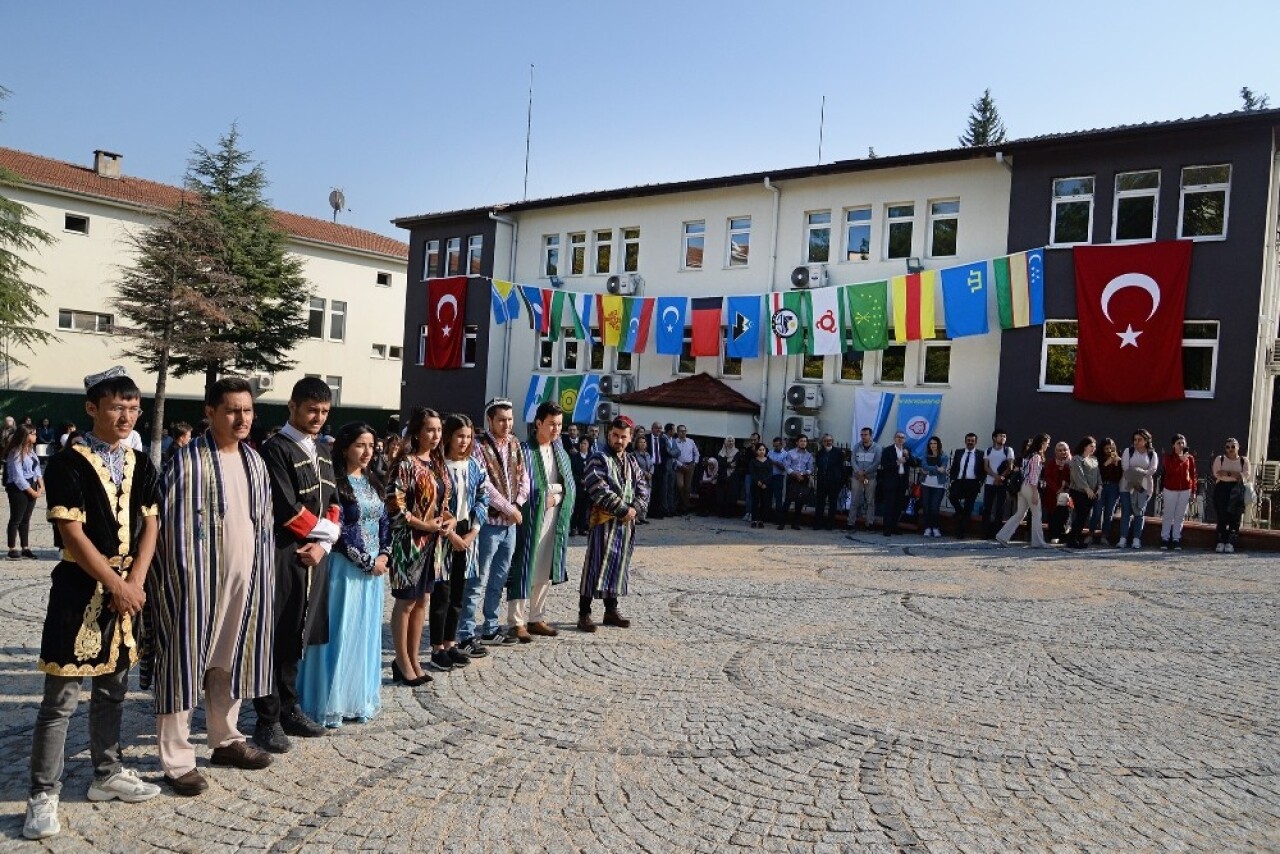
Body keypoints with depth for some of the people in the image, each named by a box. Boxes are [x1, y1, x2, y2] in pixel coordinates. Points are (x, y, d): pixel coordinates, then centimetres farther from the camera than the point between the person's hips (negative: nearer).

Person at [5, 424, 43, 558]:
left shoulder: (30, 450, 11)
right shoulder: (16, 453, -15)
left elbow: (36, 468, 15)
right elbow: (18, 477, -17)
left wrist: (41, 485, 1)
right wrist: (32, 492, -13)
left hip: (31, 488, 8)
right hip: (18, 489, -8)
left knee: (26, 519, 11)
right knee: (16, 519, -2)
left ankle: (26, 548, 16)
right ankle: (12, 550, 4)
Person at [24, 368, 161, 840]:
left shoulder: (142, 466, 7)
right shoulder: (68, 464, -10)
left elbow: (150, 528, 5)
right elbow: (72, 534, -14)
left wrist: (135, 583, -7)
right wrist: (114, 584, -14)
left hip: (128, 587, 6)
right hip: (80, 587, -5)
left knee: (112, 690, 16)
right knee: (60, 699, 0)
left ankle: (107, 775, 29)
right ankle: (43, 796, 11)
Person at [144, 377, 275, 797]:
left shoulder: (254, 460, 9)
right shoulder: (188, 459, -11)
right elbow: (171, 526, -12)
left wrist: (262, 573, 12)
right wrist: (185, 582, -15)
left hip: (244, 579, 6)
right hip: (197, 580, -6)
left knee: (230, 661, 16)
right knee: (185, 662, 2)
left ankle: (226, 739, 31)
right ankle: (177, 760, 12)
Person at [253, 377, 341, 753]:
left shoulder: (322, 450, 13)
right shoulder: (276, 448, -11)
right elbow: (287, 510, -18)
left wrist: (324, 542, -3)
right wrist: (324, 530, -6)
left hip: (315, 555, 7)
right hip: (284, 555, -7)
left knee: (297, 636, 14)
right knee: (275, 637, 2)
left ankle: (289, 708, 26)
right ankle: (268, 719, 12)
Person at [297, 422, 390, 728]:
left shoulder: (373, 482, 10)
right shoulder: (335, 483, -11)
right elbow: (337, 529, -16)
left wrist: (384, 555, -3)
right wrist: (367, 561, -13)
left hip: (374, 568, 7)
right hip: (345, 567, -7)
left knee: (366, 634, 12)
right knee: (339, 633, -1)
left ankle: (359, 700, 23)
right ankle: (330, 704, 10)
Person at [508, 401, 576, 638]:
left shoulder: (560, 453, 13)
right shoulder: (526, 452, -8)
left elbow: (569, 487, 11)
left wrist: (554, 497, -3)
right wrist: (543, 497, -8)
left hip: (554, 519, 7)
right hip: (530, 519, -6)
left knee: (545, 571, 11)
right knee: (524, 568, -4)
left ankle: (536, 618, 22)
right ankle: (517, 622, 5)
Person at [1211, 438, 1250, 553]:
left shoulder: (1244, 460, 10)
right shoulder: (1219, 459, 9)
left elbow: (1246, 475, -6)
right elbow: (1217, 474, -6)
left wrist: (1227, 473, -12)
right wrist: (1235, 475, -8)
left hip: (1237, 491, 0)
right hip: (1222, 489, 0)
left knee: (1235, 518, -4)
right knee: (1221, 517, -3)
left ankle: (1230, 543, -2)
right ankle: (1220, 542, 3)